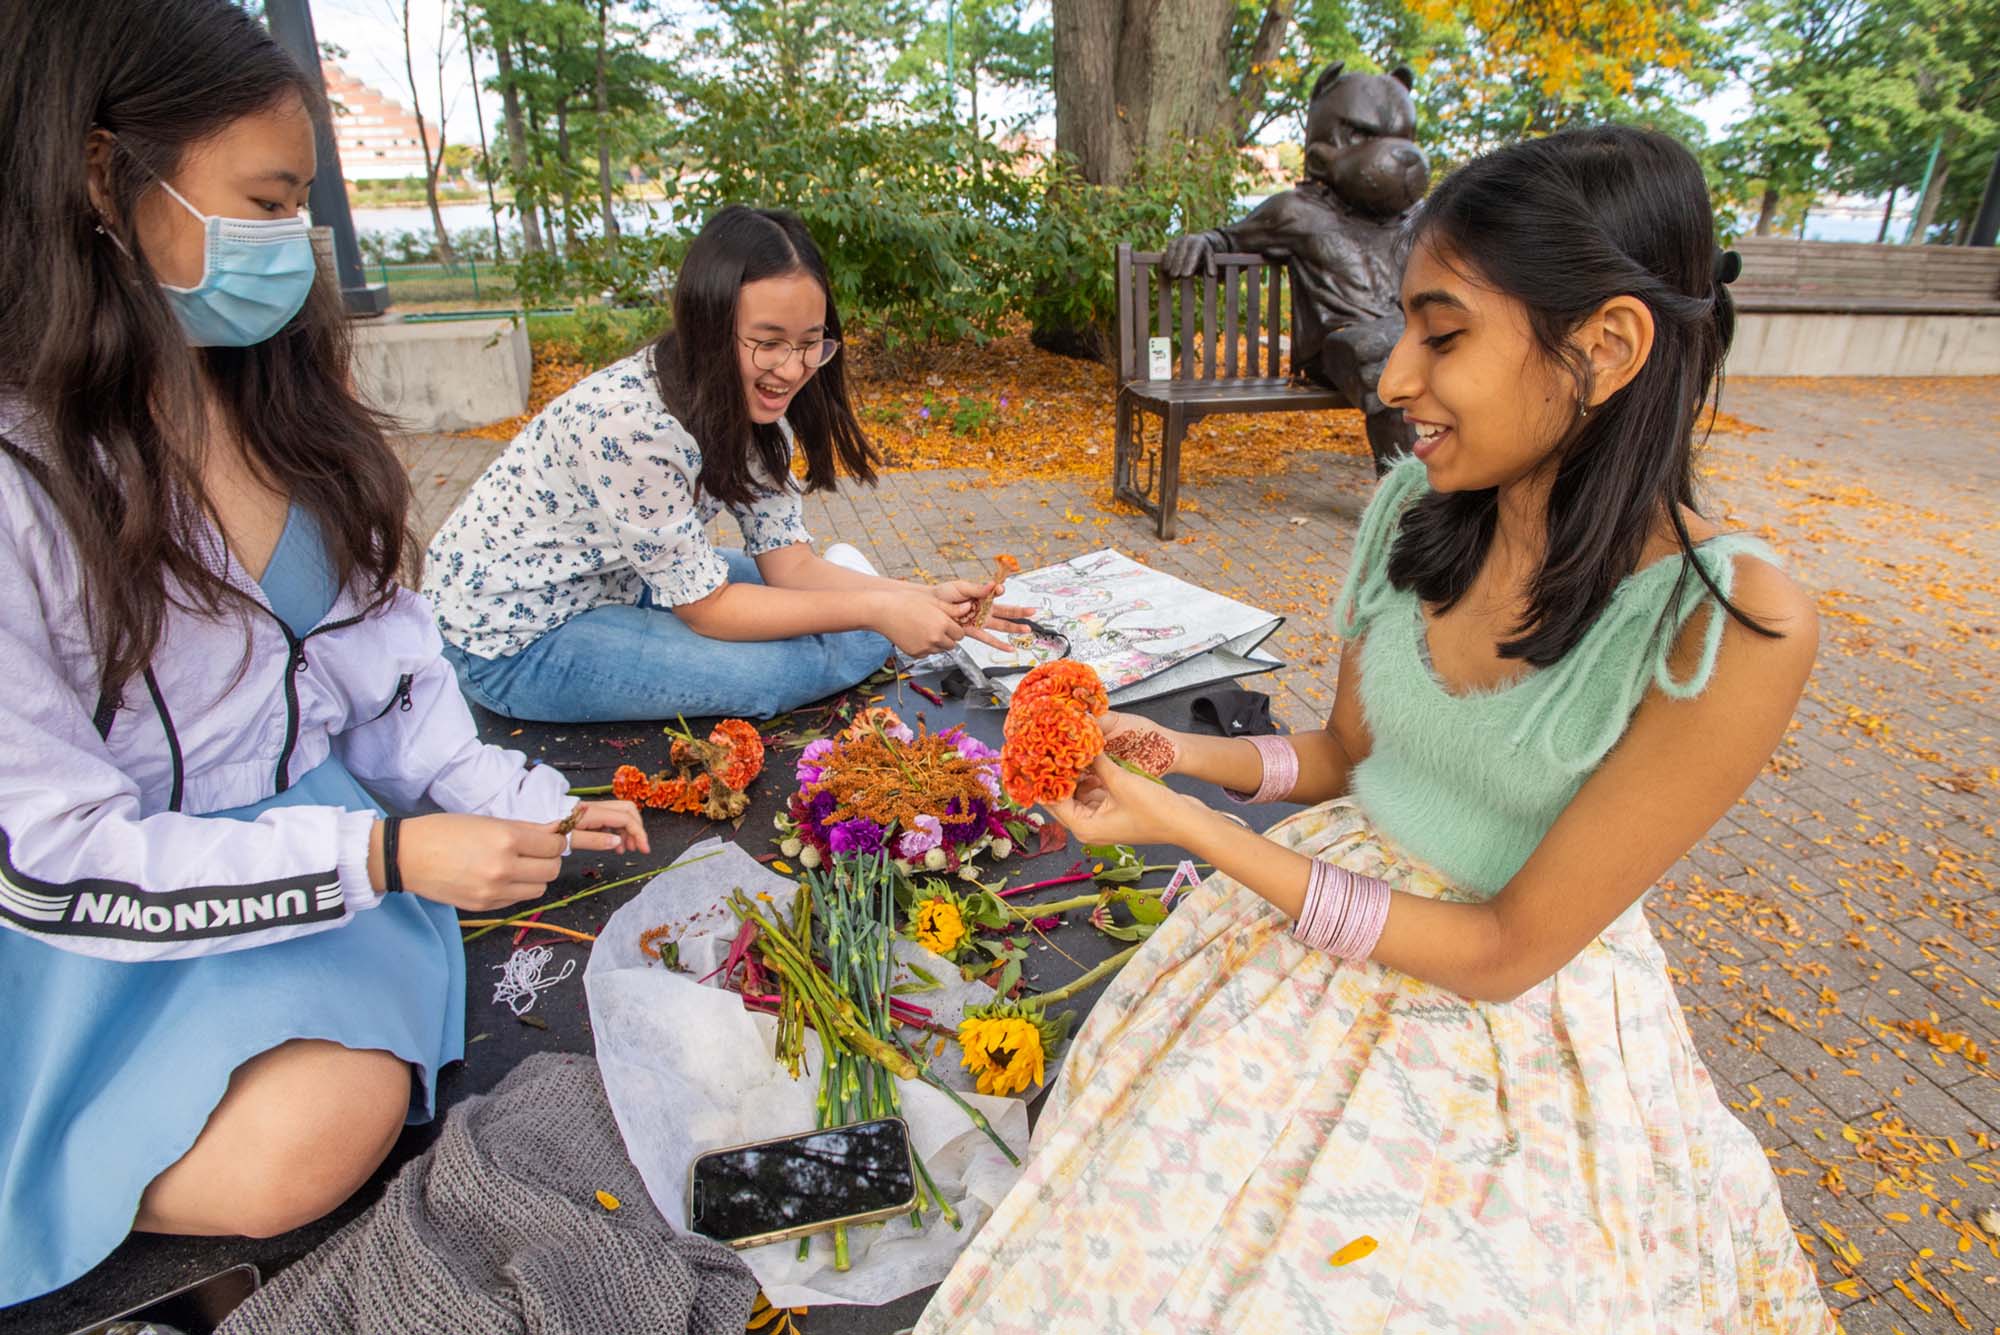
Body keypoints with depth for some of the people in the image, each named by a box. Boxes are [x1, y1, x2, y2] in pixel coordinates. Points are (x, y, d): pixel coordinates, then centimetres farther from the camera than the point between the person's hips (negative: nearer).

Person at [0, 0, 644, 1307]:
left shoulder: (280, 410, 2)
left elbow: (383, 661, 5)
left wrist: (520, 802, -6)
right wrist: (387, 856, -25)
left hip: (321, 833, 6)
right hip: (115, 922, -5)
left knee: (349, 1103, -14)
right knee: (289, 1155, -21)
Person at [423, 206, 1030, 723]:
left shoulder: (752, 405, -7)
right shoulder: (629, 418, -32)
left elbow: (789, 563, -6)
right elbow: (706, 607, -25)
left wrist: (925, 599, -20)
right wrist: (874, 609, -26)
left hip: (613, 582, 8)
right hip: (512, 635, -8)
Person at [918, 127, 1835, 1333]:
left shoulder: (1735, 630, -25)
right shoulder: (1417, 508, -9)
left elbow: (1505, 951, -21)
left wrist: (1189, 827, -26)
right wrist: (1172, 750, -11)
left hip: (1515, 1022, -3)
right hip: (1323, 930, 4)